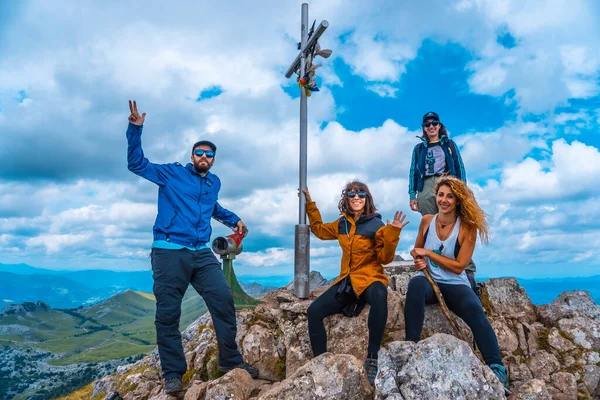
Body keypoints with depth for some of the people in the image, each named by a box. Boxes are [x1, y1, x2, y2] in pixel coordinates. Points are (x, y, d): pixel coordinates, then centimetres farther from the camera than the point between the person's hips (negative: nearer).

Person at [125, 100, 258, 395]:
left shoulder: (214, 183, 17)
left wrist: (233, 219, 31)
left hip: (202, 254, 5)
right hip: (169, 252, -4)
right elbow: (136, 164, -2)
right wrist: (135, 129, -10)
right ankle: (173, 374, 13)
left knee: (224, 301, -1)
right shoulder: (172, 174, 3)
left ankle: (230, 360, 14)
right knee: (168, 314, 0)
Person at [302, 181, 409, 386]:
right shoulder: (342, 223, 8)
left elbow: (385, 258, -7)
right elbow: (319, 229, 26)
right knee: (314, 311, -12)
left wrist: (392, 233, -21)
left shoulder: (376, 224, -7)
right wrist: (310, 204, 25)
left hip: (370, 278, -5)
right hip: (346, 281, 5)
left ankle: (372, 358, -30)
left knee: (378, 296, -42)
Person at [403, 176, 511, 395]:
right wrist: (419, 260, -7)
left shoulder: (467, 228, -7)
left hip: (455, 284, -1)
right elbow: (416, 250, 17)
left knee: (475, 309, -33)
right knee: (415, 285, -36)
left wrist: (428, 253, -14)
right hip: (429, 280, 1)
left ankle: (497, 368, -26)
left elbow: (458, 266, -10)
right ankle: (410, 346, -29)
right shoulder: (427, 221, 1)